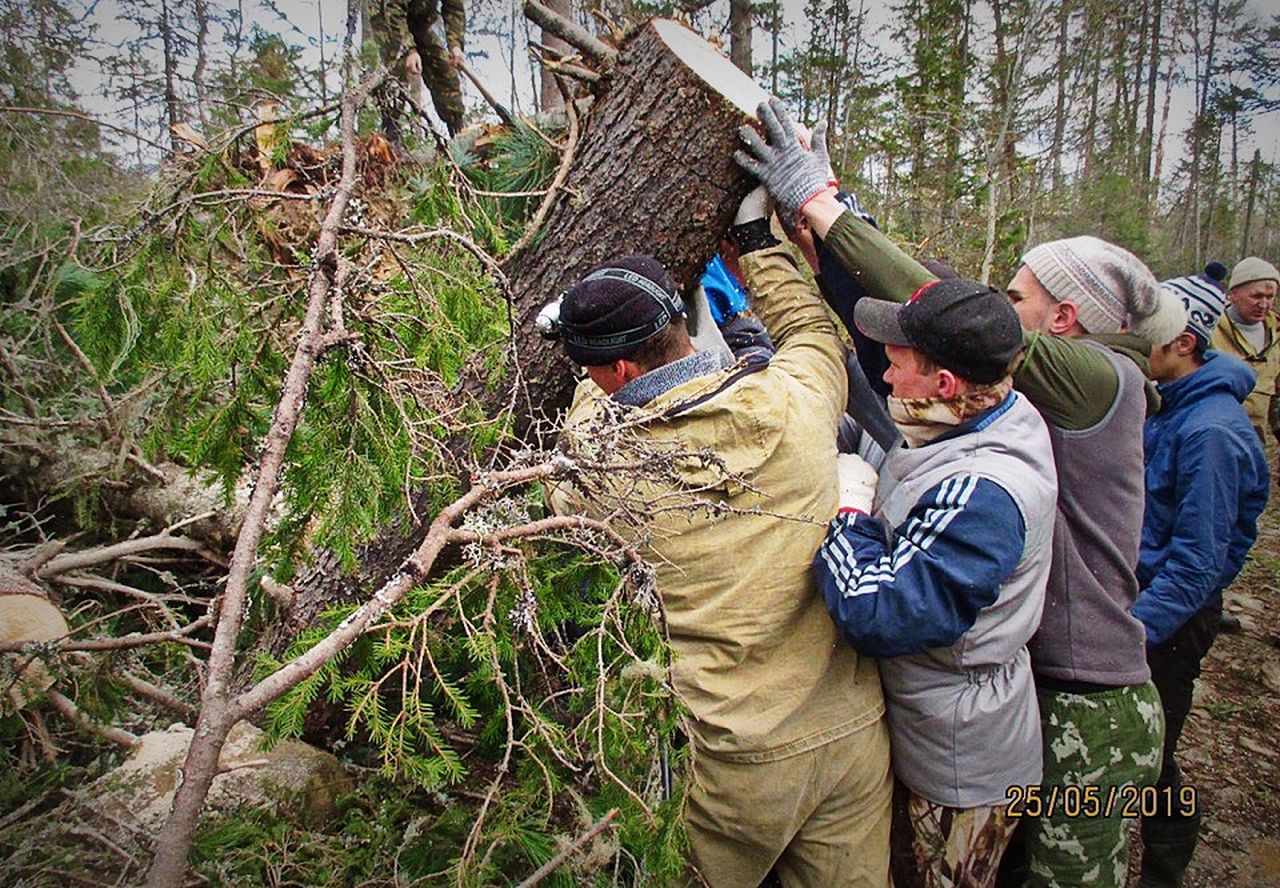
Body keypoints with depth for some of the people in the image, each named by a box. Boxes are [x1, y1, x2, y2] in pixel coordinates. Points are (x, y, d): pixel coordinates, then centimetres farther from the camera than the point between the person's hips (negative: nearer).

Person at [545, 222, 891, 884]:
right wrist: (758, 241, 27)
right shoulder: (792, 395, -8)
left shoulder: (593, 455, -15)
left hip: (735, 760, -2)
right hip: (852, 729, 3)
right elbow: (813, 328, 16)